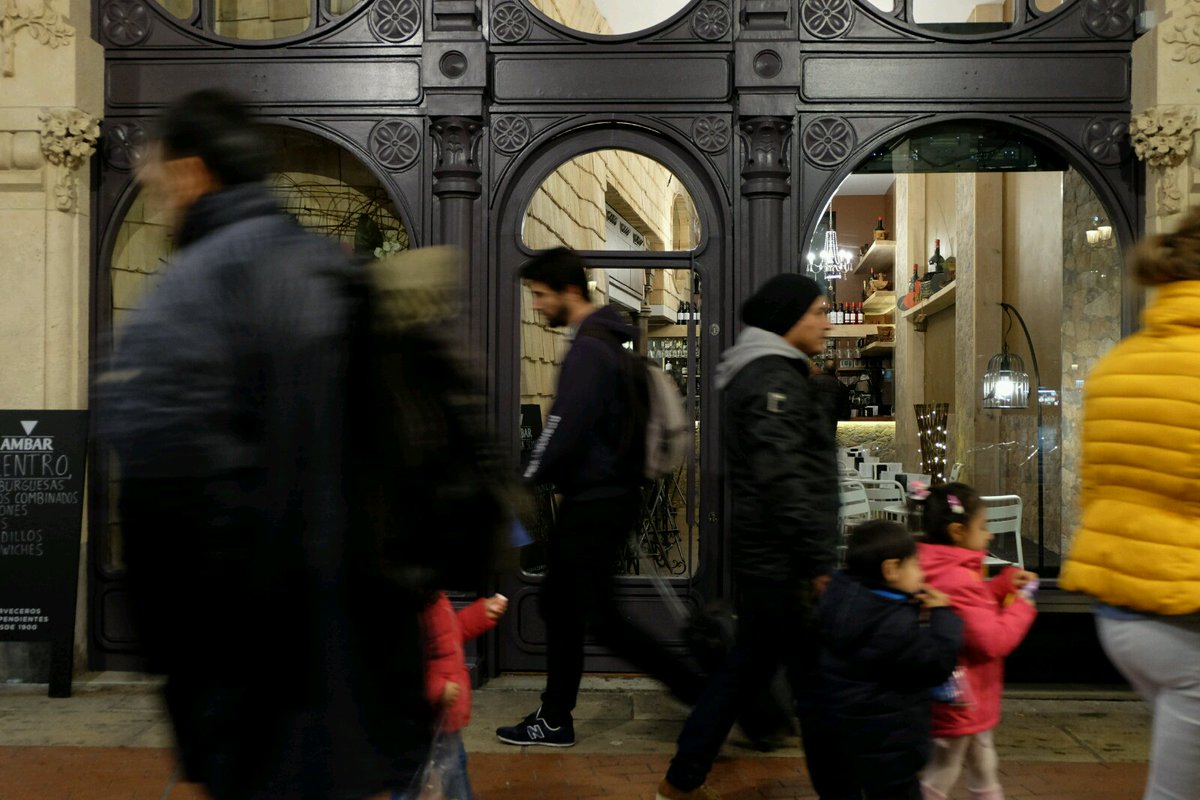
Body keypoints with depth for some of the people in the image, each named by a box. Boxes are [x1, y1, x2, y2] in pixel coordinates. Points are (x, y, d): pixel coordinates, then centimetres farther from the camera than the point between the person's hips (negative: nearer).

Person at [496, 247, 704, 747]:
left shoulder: (589, 349, -17)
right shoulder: (610, 340, 14)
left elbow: (566, 427, -22)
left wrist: (528, 482, -10)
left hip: (597, 502, -10)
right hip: (600, 495, 10)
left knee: (601, 617, -4)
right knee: (560, 607, 15)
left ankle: (704, 693, 4)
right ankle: (554, 720, 24)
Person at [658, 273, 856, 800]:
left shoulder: (763, 374, 17)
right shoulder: (775, 379, -16)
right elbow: (782, 480, -25)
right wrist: (819, 561, -23)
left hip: (764, 559, 11)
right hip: (786, 564, -11)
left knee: (747, 666, 17)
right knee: (819, 683, 0)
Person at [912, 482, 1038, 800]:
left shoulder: (944, 571, 3)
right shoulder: (958, 580, -28)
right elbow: (994, 640, -27)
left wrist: (1005, 583, 7)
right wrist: (1021, 606, -13)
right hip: (960, 704, -10)